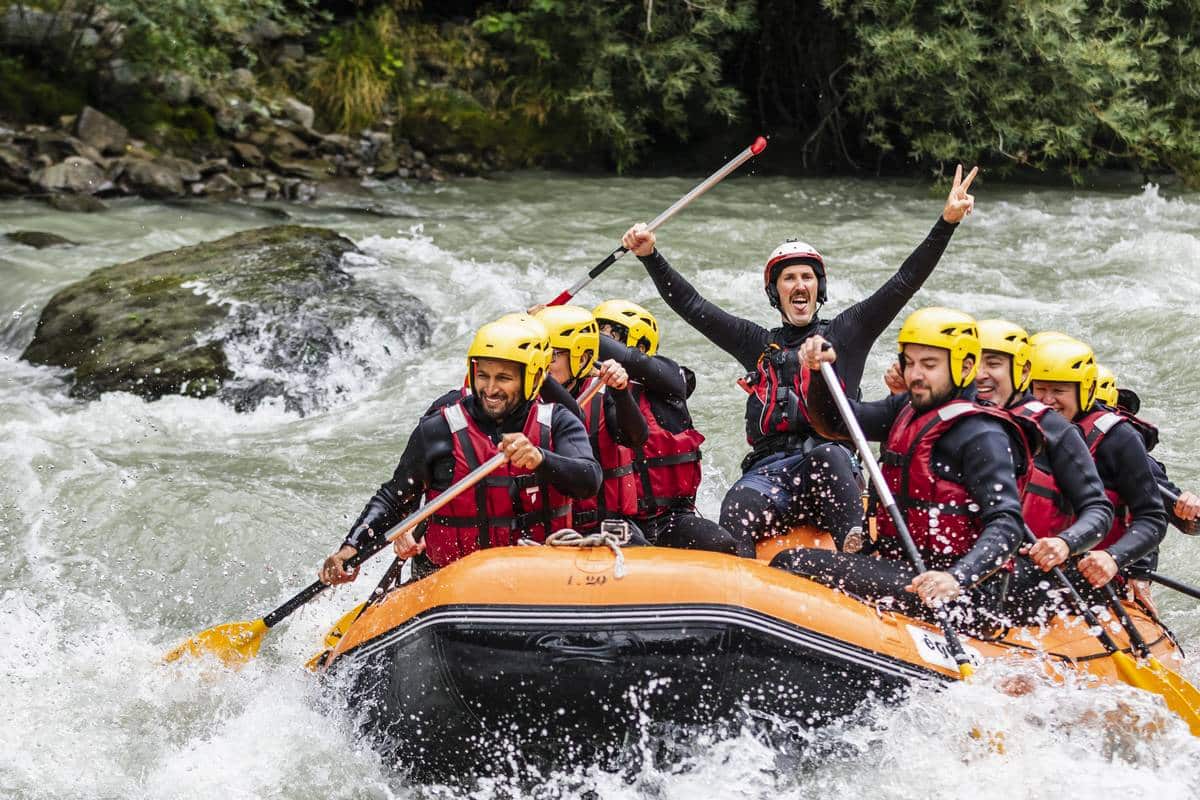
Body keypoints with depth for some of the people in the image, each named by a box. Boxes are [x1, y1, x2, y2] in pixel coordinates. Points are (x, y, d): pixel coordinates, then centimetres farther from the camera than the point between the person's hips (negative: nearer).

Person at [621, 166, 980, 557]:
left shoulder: (845, 333, 17)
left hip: (832, 475, -1)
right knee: (740, 505, -31)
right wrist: (650, 256, 13)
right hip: (769, 472, 2)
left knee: (826, 454, -37)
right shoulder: (758, 344, 24)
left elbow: (904, 283, 10)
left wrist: (947, 222, 2)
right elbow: (691, 305, 22)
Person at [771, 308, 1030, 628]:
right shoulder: (907, 410, 14)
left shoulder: (984, 436, -12)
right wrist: (821, 371, -2)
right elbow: (835, 421, 18)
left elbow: (1007, 524, -21)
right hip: (903, 568, 9)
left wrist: (958, 578, -37)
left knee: (792, 566, -21)